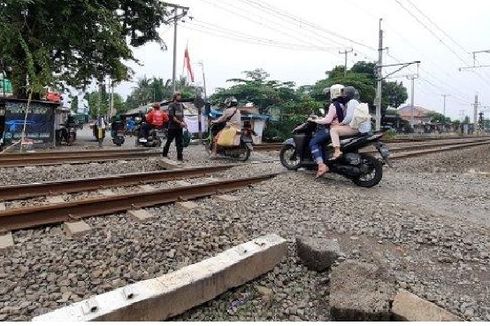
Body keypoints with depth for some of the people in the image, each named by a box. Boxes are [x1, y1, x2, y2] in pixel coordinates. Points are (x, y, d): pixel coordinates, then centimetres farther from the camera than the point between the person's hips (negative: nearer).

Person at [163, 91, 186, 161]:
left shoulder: (181, 105, 13)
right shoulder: (171, 105, -6)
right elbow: (172, 116, -15)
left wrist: (184, 122, 3)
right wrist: (180, 122, -20)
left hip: (179, 127, 5)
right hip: (172, 127, -5)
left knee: (179, 142, 2)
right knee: (169, 141, 6)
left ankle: (180, 156, 4)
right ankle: (165, 154, 23)